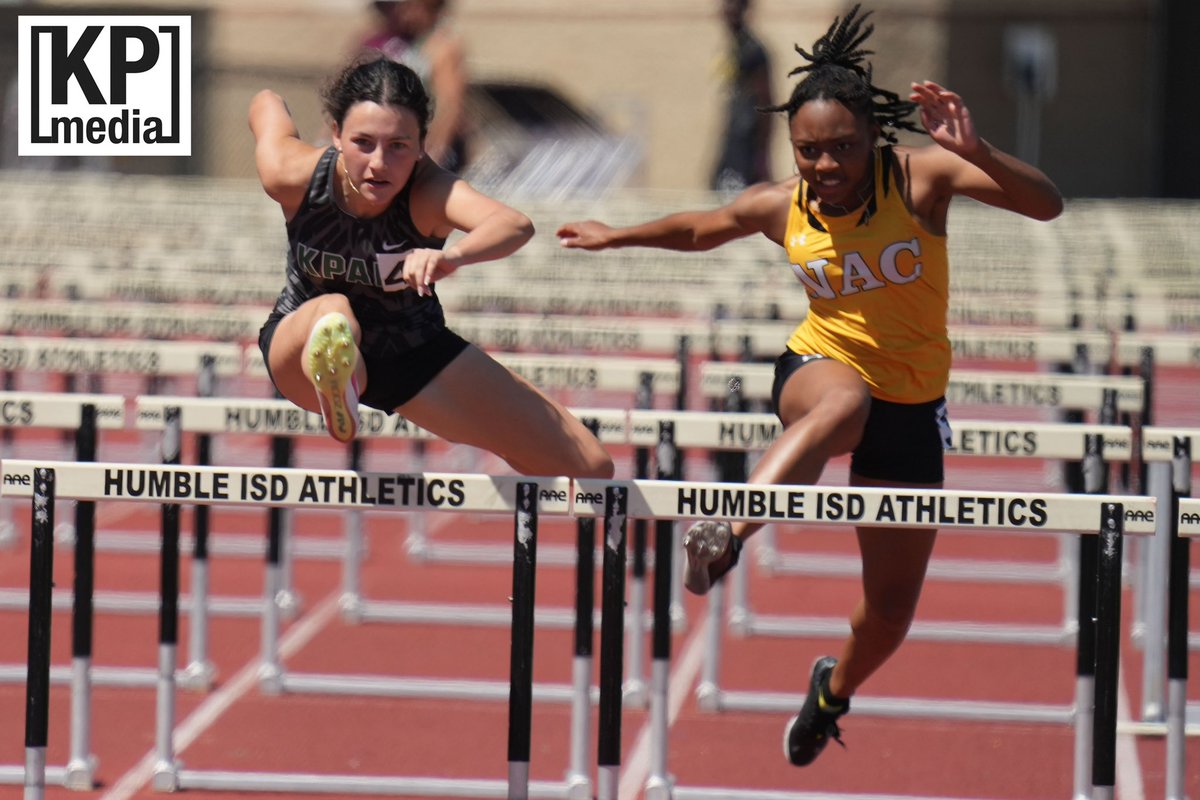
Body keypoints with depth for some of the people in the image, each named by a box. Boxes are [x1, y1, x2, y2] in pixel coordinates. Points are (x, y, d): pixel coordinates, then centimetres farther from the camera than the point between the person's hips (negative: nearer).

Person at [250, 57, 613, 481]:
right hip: (303, 345, -1)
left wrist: (453, 256, -77)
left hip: (414, 357, 1)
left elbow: (516, 225, -57)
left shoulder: (430, 191, -34)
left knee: (590, 470, -2)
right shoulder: (294, 176, -28)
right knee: (334, 312, -41)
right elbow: (267, 102, -4)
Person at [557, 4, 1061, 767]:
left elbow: (1046, 204, -29)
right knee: (844, 404, -43)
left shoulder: (919, 175, -16)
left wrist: (975, 152, -45)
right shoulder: (779, 208, -9)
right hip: (820, 369, -1)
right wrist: (619, 236, 24)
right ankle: (726, 533, -56)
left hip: (913, 409, 1)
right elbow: (698, 228, 15)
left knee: (891, 613, 9)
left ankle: (835, 688, 43)